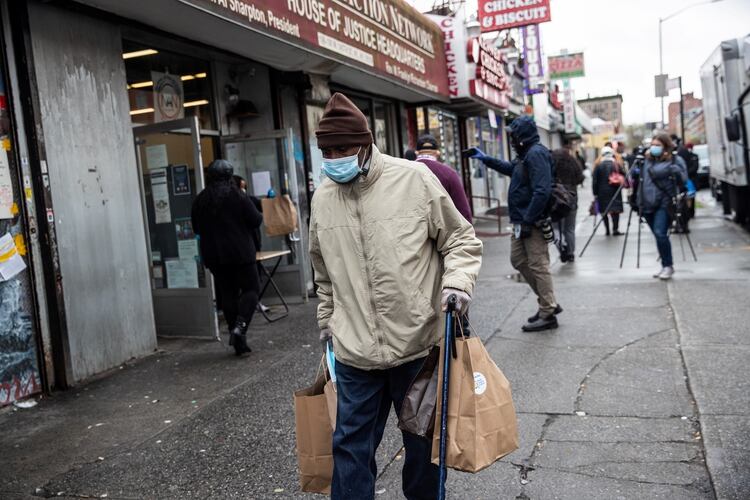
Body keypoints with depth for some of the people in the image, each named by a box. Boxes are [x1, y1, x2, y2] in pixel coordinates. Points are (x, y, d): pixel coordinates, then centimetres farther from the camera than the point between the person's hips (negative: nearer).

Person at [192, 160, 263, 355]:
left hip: (213, 255, 4)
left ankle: (239, 342, 9)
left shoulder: (200, 200, 5)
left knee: (228, 293, 9)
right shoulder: (237, 196, -8)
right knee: (250, 288, 4)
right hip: (240, 253, -4)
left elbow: (196, 228, 12)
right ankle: (240, 325, -19)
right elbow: (256, 220, -8)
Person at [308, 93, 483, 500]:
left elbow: (460, 238, 0)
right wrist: (327, 318, 24)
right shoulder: (322, 198, 5)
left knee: (423, 440, 17)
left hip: (418, 344, -2)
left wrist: (457, 282, -17)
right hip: (354, 351, 3)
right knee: (351, 446, 9)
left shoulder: (414, 178, -8)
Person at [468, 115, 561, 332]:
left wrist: (528, 220, -26)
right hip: (522, 220, 11)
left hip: (533, 222, -11)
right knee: (518, 260, 15)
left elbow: (542, 191, -26)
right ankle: (548, 303, 23)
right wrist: (485, 158, 34)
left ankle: (548, 314, 4)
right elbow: (510, 168, 37)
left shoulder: (536, 154, -16)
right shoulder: (526, 155, 16)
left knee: (538, 265, -5)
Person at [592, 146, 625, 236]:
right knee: (616, 209, 3)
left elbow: (594, 181, -4)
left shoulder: (598, 166, -3)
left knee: (604, 211, 8)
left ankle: (607, 230, 7)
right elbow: (624, 177, 1)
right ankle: (615, 229, -6)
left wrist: (595, 193, 1)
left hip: (602, 192, -1)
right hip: (615, 191, 1)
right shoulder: (617, 165, 1)